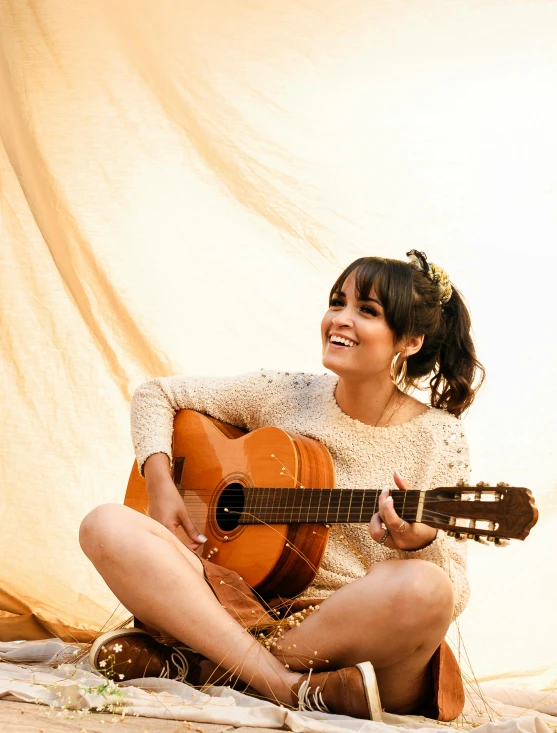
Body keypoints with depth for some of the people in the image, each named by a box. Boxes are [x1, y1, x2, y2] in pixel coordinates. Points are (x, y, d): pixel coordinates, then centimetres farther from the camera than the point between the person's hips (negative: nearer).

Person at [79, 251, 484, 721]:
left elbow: (453, 594, -4)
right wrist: (160, 481, 0)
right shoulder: (285, 396, 7)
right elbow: (157, 394, 17)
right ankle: (294, 687, -31)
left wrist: (422, 543, -27)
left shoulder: (438, 439, 0)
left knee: (422, 588, -39)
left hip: (363, 635, -2)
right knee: (108, 526, -18)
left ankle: (197, 667, -23)